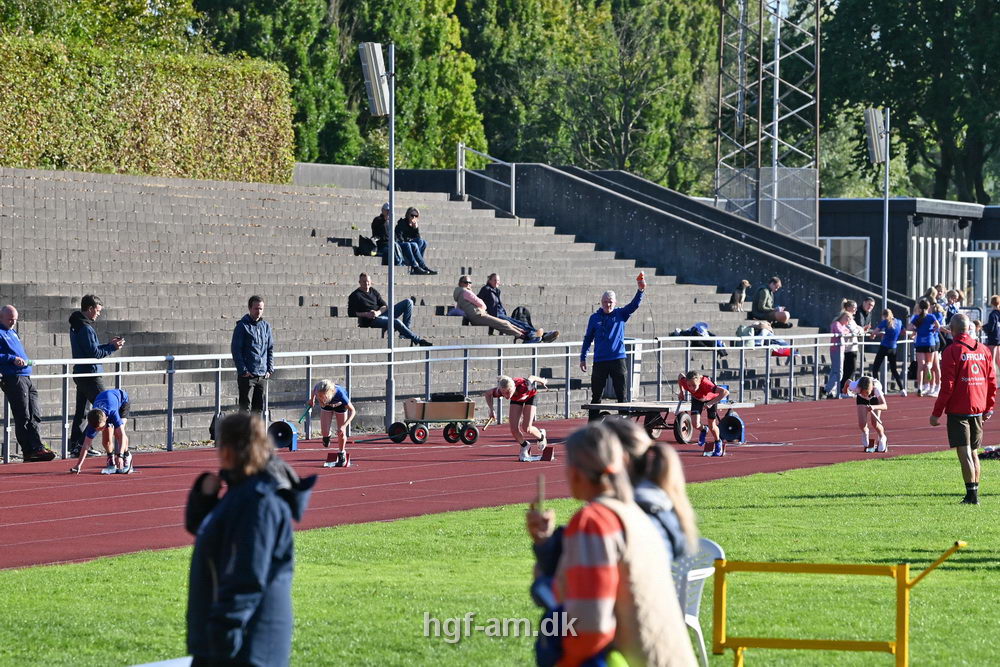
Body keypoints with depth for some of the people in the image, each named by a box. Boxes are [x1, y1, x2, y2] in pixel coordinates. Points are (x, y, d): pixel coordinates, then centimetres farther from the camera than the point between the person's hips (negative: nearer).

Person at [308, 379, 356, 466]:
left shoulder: (339, 393, -47)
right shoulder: (317, 389, -40)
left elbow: (352, 411, -37)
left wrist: (344, 425, -50)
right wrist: (312, 399, 11)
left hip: (340, 404, -2)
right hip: (327, 406, 2)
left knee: (341, 433, -1)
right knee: (324, 432, -9)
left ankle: (342, 454, 27)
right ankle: (327, 435, 30)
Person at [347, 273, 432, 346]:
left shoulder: (373, 291, 19)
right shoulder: (355, 296, 3)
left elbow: (384, 306, 13)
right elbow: (351, 313, -5)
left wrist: (378, 312, -10)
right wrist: (366, 314, -18)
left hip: (381, 313, 7)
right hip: (372, 320, -7)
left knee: (408, 302, -3)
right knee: (397, 322, -34)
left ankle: (405, 331, -13)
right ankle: (418, 340, -23)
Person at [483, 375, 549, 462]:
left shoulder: (524, 386, -45)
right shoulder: (499, 391, -37)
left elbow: (531, 378, -22)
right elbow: (488, 394, -15)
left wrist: (541, 380, -1)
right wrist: (491, 410, -26)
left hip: (530, 395, -3)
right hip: (516, 398, 3)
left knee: (526, 429, -10)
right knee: (514, 429, -9)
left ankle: (541, 436, 24)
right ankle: (524, 447, 21)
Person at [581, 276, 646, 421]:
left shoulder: (621, 314, 4)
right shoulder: (595, 318, 8)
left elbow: (634, 305, -11)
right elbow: (588, 338, 12)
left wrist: (641, 291, -28)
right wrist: (583, 358, 9)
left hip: (618, 359, -1)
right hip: (599, 361, 1)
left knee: (621, 395, 0)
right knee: (596, 395, 4)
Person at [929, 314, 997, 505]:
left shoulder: (952, 351, -10)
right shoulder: (983, 350, 7)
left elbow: (947, 386, -13)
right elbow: (992, 381, 10)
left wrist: (936, 412, -8)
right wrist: (989, 408, 20)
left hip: (958, 410, -6)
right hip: (978, 410, 6)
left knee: (964, 453, -6)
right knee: (973, 452, 15)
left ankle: (971, 493, -13)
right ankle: (974, 493, 17)